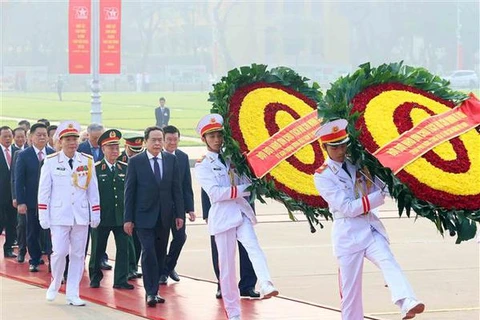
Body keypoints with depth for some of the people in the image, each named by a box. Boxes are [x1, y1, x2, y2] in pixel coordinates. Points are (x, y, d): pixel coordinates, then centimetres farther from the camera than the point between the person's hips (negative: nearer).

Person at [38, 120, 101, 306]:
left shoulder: (87, 162, 3)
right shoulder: (51, 162, -2)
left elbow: (93, 190, 7)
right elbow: (44, 191, 0)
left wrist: (95, 214, 5)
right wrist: (43, 216, -3)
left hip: (81, 216, 3)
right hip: (59, 215, -3)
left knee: (78, 255, 4)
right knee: (60, 252, -10)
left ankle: (73, 294, 11)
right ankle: (55, 284, 17)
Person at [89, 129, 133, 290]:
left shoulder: (125, 168, 7)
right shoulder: (95, 169, -3)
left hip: (121, 216, 3)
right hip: (101, 216, -2)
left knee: (123, 248, -1)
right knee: (98, 248, 8)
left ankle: (120, 280, 6)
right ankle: (95, 277, 25)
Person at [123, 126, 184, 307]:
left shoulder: (171, 160, 6)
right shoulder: (135, 162, -3)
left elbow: (176, 188, 8)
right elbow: (129, 191, -2)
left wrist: (179, 214, 3)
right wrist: (128, 218, -6)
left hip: (164, 216, 4)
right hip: (144, 216, -4)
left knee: (160, 254, 7)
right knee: (148, 252, -12)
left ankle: (153, 290, 17)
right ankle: (151, 292, -8)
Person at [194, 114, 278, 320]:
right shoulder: (202, 166, 2)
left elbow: (246, 183, 12)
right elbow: (215, 193, -11)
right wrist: (244, 189, -15)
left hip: (242, 213, 3)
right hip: (222, 216, -3)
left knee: (254, 248, -23)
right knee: (227, 265, 0)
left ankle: (266, 286, -44)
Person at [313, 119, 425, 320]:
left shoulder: (357, 164, 12)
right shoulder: (322, 176, -3)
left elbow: (381, 189, 11)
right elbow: (348, 207, -13)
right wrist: (379, 196, -14)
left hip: (371, 227, 3)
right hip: (347, 233, -3)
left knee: (388, 262, -23)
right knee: (350, 287, 1)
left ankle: (408, 304, -44)